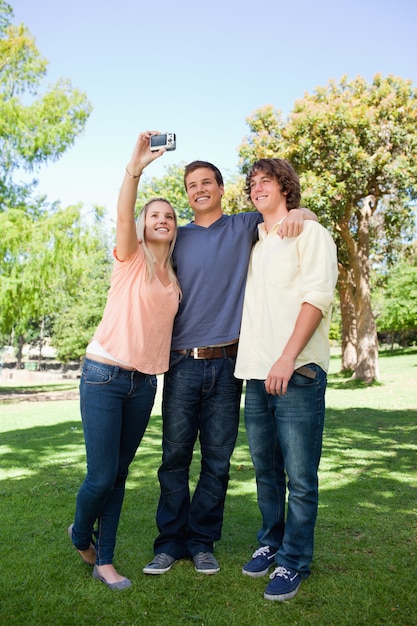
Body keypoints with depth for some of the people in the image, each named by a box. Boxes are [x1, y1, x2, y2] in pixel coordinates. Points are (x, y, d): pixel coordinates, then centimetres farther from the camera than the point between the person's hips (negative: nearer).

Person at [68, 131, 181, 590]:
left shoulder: (174, 276, 14)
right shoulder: (130, 259, -2)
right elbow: (122, 218, -21)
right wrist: (135, 168, -35)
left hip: (144, 382, 5)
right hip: (104, 375, -5)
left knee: (118, 476, 9)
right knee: (101, 477, -4)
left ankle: (104, 560, 23)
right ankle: (80, 535, 27)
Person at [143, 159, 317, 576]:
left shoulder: (245, 226, 9)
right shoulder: (178, 238, 13)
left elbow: (302, 215, 9)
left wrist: (297, 214, -12)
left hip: (226, 362, -1)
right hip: (182, 363, 1)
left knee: (217, 459, 5)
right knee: (174, 456, 3)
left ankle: (201, 542, 20)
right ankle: (170, 542, 17)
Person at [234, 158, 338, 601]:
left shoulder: (308, 232, 2)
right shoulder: (253, 242, 21)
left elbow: (318, 296, -10)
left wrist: (288, 358, -19)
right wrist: (251, 361, 12)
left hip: (297, 374, -6)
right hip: (256, 373, 7)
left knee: (300, 477, -1)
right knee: (265, 470, 14)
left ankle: (293, 562, 12)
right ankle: (271, 543, 29)